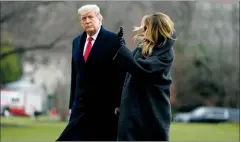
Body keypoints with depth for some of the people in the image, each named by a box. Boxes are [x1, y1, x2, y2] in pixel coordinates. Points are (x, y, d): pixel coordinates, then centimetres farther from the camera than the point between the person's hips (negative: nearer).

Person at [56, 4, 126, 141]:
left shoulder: (114, 40, -7)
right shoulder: (77, 41, 12)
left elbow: (121, 75, -10)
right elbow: (75, 75, 16)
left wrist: (119, 104, -14)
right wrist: (72, 104, 13)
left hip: (106, 106, -5)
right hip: (82, 106, 5)